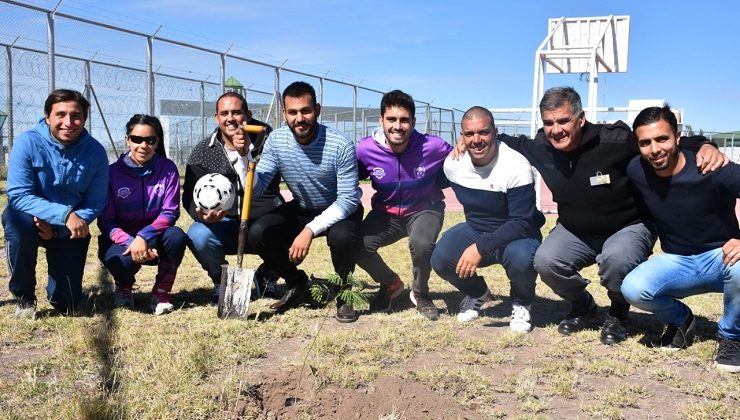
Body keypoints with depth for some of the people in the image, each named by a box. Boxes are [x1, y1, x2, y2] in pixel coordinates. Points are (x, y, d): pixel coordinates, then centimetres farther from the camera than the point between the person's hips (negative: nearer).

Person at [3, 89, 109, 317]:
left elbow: (94, 204, -11)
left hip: (70, 230, 1)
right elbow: (18, 195, -24)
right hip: (30, 218, -1)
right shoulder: (28, 142, -19)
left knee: (67, 305, -5)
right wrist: (64, 214, -38)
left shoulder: (95, 152, -13)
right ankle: (24, 298, -13)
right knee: (18, 221, -38)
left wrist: (57, 230, -26)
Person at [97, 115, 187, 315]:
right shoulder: (113, 172, -9)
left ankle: (161, 293, -8)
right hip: (121, 240, -1)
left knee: (176, 236, -31)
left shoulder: (167, 169, -7)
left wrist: (143, 237, -29)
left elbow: (170, 212, -12)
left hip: (154, 239, 1)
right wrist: (130, 242, -29)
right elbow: (105, 221, -10)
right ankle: (124, 289, 5)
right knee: (123, 260, -35)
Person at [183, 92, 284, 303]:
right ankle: (221, 280, 5)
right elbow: (191, 197, -1)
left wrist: (247, 153, -32)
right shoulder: (202, 152, 2)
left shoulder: (265, 139, -3)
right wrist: (202, 214, -25)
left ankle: (266, 277, 7)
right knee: (197, 236, -31)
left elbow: (266, 187, -18)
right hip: (223, 224, 1)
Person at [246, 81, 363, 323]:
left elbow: (348, 199, -26)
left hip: (340, 210, -4)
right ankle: (299, 287, 7)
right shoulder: (276, 141, -14)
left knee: (343, 237, -37)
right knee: (258, 234, -17)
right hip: (301, 210, 4)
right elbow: (256, 189, -16)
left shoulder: (340, 145, -26)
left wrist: (310, 230, -35)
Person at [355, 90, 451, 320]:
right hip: (386, 212, 2)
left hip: (424, 210, -2)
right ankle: (391, 284, 11)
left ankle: (420, 293, 1)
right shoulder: (366, 149, -17)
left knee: (421, 244, -35)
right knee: (357, 245, -23)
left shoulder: (433, 147, -22)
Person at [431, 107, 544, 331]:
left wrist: (480, 248, -36)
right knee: (441, 258, -22)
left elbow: (522, 223, -28)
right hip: (475, 231, 4)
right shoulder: (452, 164, -10)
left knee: (521, 259, -37)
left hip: (517, 234, -4)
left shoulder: (516, 166, -26)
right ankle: (478, 294, 12)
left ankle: (521, 304, 0)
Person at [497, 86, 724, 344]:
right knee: (545, 261, -23)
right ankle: (582, 306, 10)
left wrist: (703, 146, -34)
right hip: (575, 231, 4)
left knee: (616, 260, -36)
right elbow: (514, 143, 11)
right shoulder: (540, 147, -12)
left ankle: (618, 314, 0)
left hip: (628, 227, -4)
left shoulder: (616, 140, -25)